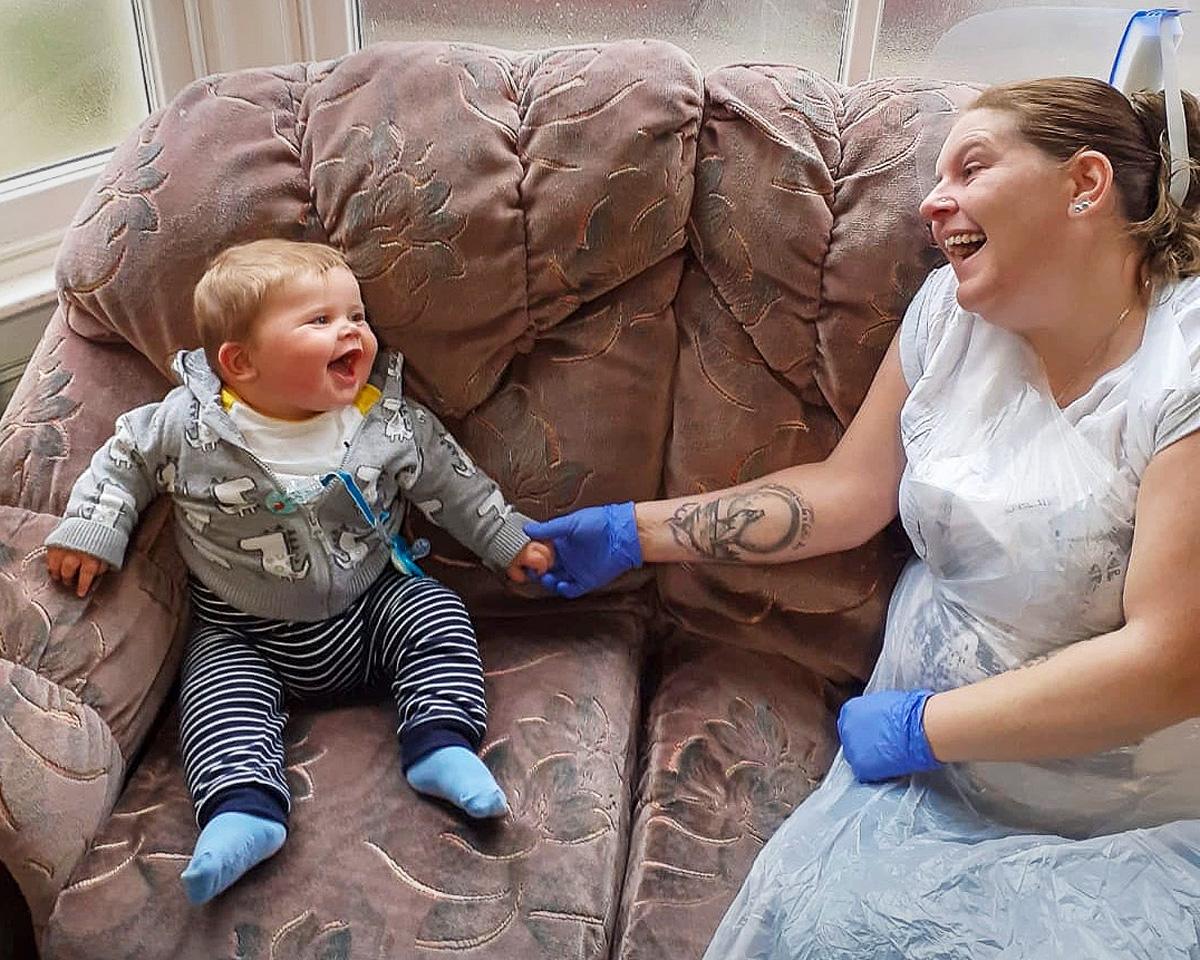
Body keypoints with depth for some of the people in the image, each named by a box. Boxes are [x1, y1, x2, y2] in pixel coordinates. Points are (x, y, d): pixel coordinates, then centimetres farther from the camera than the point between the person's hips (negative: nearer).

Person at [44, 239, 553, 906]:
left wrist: (509, 542, 3)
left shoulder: (390, 421, -11)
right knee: (222, 693, -20)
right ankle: (243, 807, -22)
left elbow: (451, 483, 1)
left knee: (438, 619, -15)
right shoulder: (189, 426, -15)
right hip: (243, 636, -1)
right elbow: (124, 461, 2)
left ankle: (441, 744, -15)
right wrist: (90, 530, -8)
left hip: (373, 602, 1)